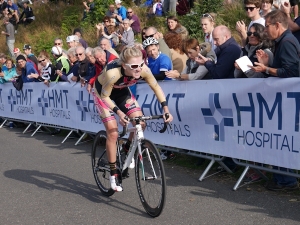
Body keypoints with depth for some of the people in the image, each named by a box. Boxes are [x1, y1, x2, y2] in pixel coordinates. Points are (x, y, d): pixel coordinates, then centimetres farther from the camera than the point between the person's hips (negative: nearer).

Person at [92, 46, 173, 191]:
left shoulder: (143, 70, -30)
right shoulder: (113, 73, -41)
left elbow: (156, 88, -13)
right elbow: (105, 96, -26)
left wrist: (166, 109, -22)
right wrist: (119, 113, -38)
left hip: (122, 91, 4)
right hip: (103, 94, -4)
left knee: (140, 124, -10)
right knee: (113, 133, -12)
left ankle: (127, 149, 19)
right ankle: (113, 173, 2)